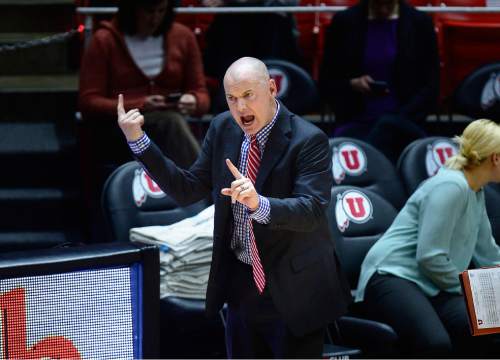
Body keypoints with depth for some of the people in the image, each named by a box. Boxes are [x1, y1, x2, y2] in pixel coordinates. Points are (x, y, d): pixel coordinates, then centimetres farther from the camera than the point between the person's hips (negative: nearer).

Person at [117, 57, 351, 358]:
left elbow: (312, 210, -26)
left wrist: (258, 203, -44)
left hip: (292, 294, -6)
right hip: (242, 287, 6)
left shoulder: (309, 140, -17)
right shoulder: (223, 129, 1)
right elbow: (188, 190, 5)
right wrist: (138, 141, -4)